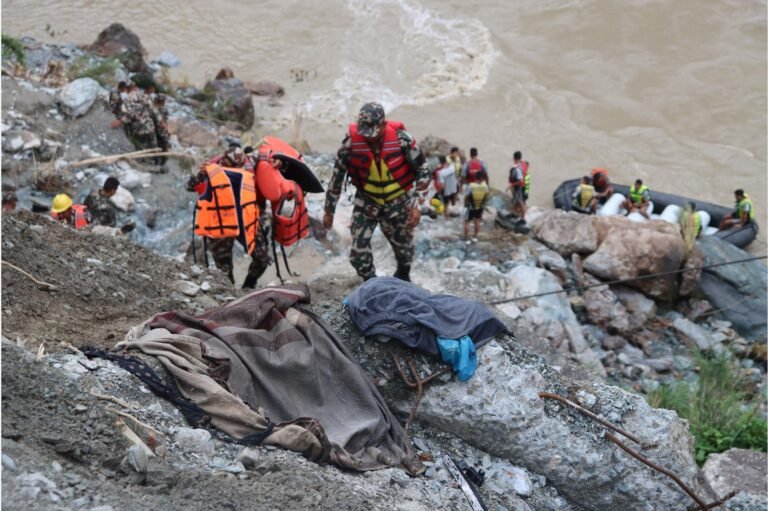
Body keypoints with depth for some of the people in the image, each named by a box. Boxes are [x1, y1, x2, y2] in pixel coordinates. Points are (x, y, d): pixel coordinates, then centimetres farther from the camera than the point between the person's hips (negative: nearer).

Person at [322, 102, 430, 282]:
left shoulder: (401, 138, -23)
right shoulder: (351, 140, -21)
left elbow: (423, 170, -10)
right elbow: (337, 174, -7)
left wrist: (417, 205, -17)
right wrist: (329, 211, -1)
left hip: (398, 201, 0)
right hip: (366, 201, 0)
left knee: (403, 248, 14)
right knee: (358, 254, -9)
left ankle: (403, 277, 47)